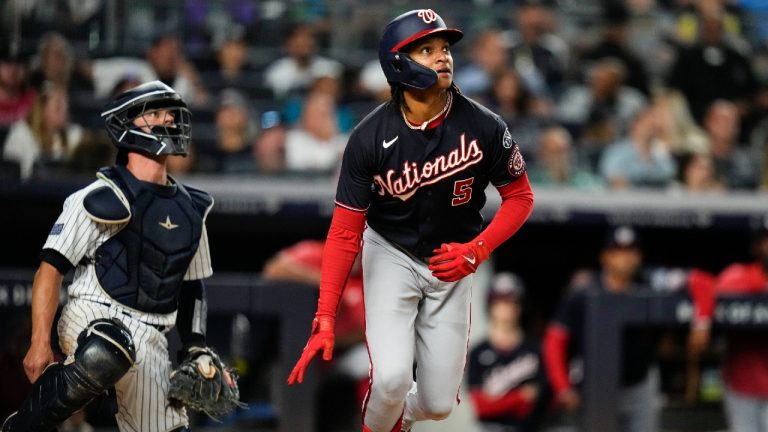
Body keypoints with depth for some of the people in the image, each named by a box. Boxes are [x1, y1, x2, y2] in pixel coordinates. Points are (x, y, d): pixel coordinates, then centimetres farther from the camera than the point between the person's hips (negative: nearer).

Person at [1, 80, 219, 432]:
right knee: (104, 356, -40)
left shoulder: (189, 209, 15)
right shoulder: (101, 200, -5)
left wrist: (196, 348, 19)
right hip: (93, 316, -6)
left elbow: (193, 285, 27)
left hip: (150, 337, 6)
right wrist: (39, 344, -14)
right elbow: (50, 271, -7)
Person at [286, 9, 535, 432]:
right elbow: (344, 233, -17)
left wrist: (476, 250, -21)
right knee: (392, 378, -21)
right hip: (391, 255, -2)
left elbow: (520, 197, -4)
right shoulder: (369, 138, -21)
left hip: (451, 263, 2)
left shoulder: (484, 127, -19)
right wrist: (324, 321, -23)